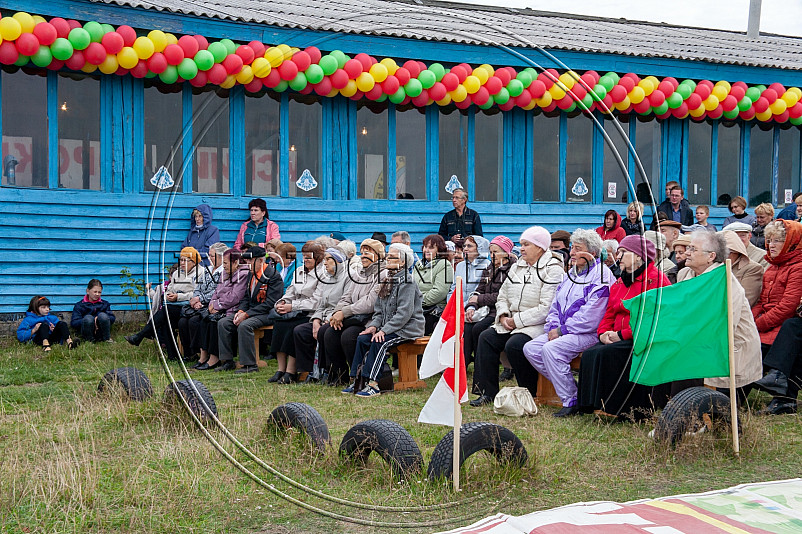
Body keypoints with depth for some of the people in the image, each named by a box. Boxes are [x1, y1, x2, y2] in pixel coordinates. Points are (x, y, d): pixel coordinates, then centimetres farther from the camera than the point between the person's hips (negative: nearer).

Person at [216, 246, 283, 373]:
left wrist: (247, 314, -21)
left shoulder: (273, 276, -13)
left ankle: (250, 365, -25)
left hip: (266, 314, -9)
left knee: (244, 325, -34)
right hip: (250, 311, 9)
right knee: (223, 323, -7)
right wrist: (240, 311, -5)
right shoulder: (251, 275, 14)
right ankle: (228, 362, -4)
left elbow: (269, 304, -19)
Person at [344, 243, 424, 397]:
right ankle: (356, 380, -12)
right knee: (362, 339, -12)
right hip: (389, 326, 8)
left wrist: (384, 330, -24)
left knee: (379, 342, -29)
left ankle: (372, 384, -29)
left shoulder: (406, 282, -13)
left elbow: (404, 313, -21)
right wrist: (374, 325, -2)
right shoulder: (388, 279, 14)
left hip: (408, 327, -8)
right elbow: (379, 309, 16)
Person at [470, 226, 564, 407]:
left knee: (514, 345, -31)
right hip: (512, 323, 8)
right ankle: (487, 392, -10)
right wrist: (503, 316, -1)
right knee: (486, 337, -13)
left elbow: (546, 309, -20)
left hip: (540, 325, -8)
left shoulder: (553, 270, -11)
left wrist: (516, 321, -17)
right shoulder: (517, 267, 16)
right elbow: (502, 296, 21)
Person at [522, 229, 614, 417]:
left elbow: (590, 317, -18)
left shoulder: (601, 275, -10)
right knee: (530, 348, -8)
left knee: (551, 349, -30)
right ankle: (568, 389, -6)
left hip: (590, 333, -9)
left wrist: (562, 330, -16)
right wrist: (553, 327, 2)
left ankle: (572, 401, -20)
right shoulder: (572, 273, 20)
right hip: (563, 331, 9)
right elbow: (556, 305, 22)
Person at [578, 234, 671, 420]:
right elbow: (609, 314, 23)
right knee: (589, 354, -20)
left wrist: (622, 334, -16)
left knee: (606, 354, -30)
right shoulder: (619, 283, 22)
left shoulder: (656, 279, -6)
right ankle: (596, 405, -18)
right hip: (617, 340, 8)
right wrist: (604, 333, -1)